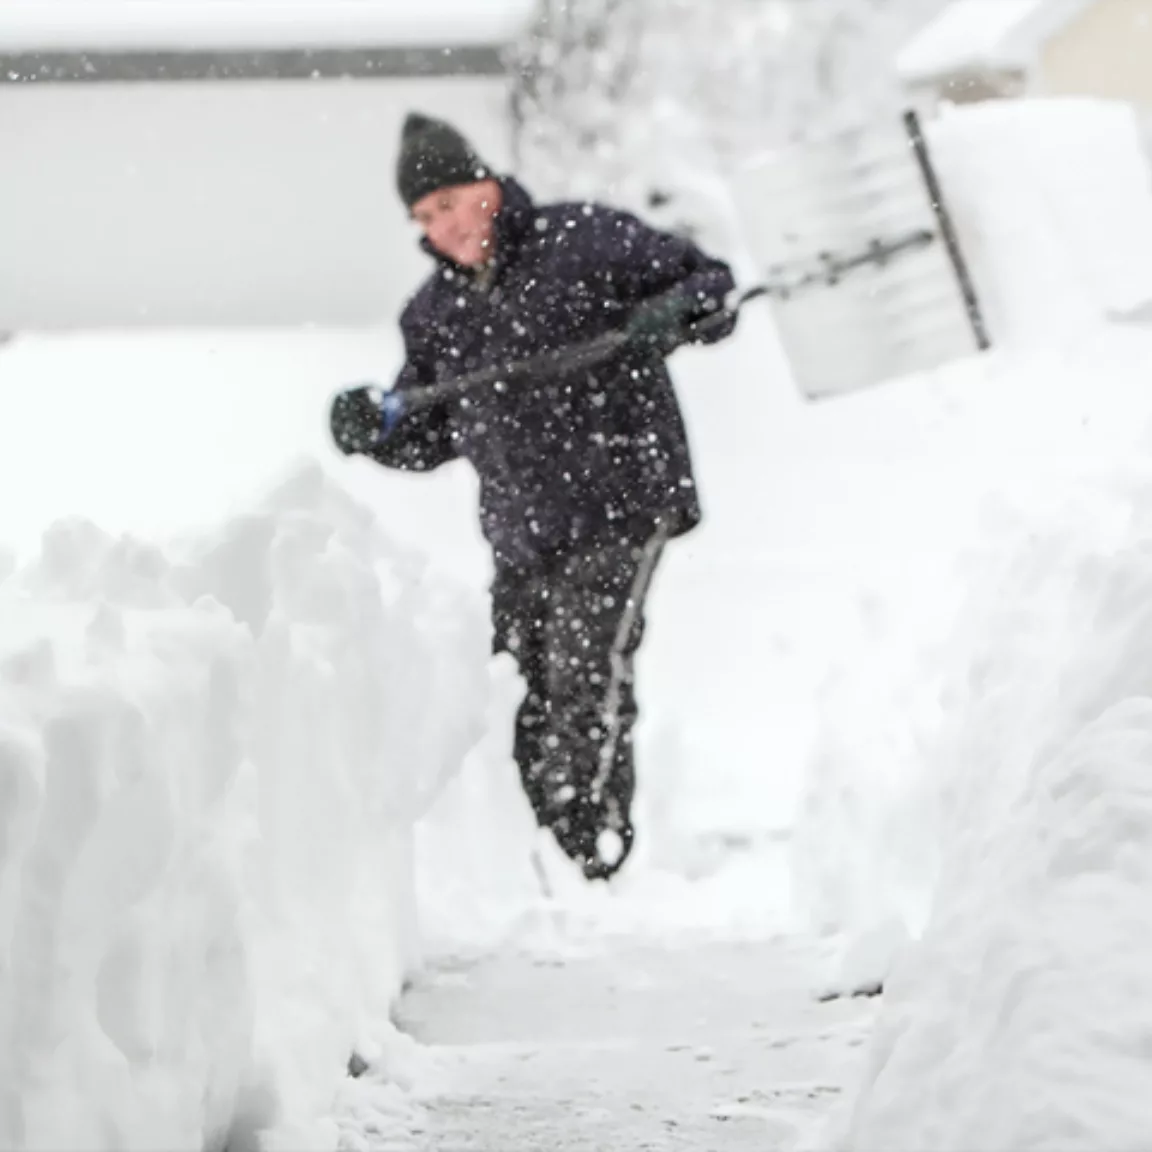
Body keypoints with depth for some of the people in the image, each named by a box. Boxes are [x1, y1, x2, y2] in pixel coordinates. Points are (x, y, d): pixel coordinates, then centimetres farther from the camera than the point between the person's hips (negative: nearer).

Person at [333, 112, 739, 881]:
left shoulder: (584, 240, -2)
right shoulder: (435, 313, 13)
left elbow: (707, 283, 0)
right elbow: (430, 439, 19)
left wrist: (674, 315, -22)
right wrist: (375, 430, -3)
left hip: (620, 505, -6)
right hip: (520, 532, 6)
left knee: (586, 674, -17)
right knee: (523, 697, 7)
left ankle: (594, 852, -17)